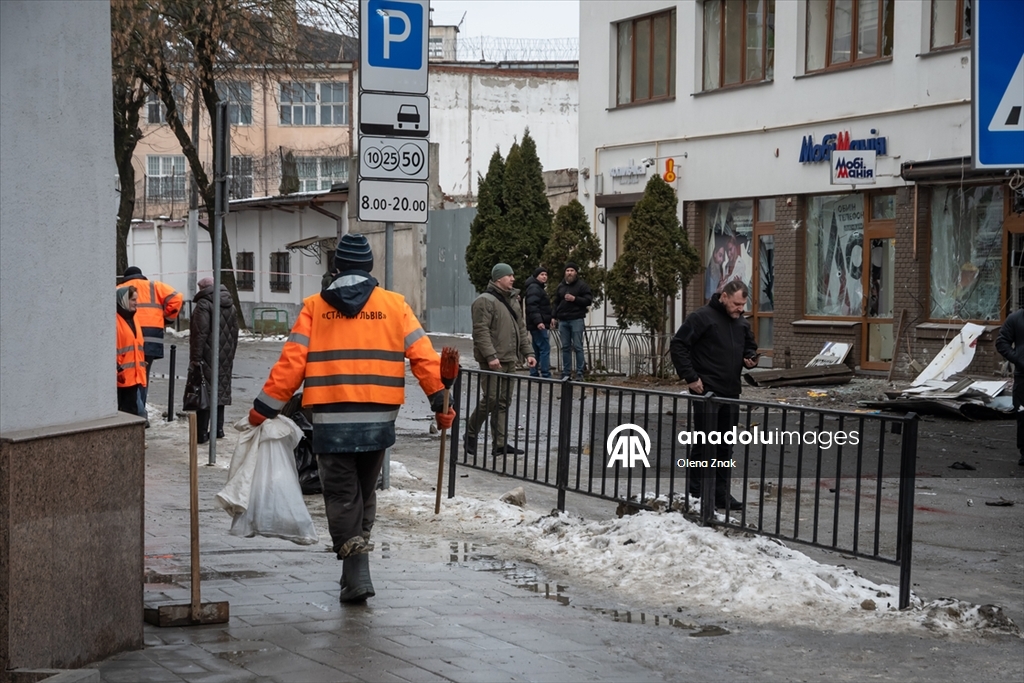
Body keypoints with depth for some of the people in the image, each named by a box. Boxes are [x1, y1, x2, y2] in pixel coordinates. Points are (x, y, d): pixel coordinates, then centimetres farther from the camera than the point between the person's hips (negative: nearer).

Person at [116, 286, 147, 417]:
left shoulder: (131, 319, 17)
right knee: (119, 410, -3)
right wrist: (116, 370, -20)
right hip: (121, 377, -8)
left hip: (133, 376, 8)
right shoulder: (115, 320, -11)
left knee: (132, 409, 10)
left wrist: (140, 371, 22)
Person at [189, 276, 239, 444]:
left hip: (208, 356, -8)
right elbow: (234, 332, 19)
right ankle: (218, 429, 19)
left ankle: (202, 432, -9)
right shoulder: (230, 305, 14)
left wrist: (196, 358, -16)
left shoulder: (203, 305, -12)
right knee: (221, 389, 15)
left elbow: (200, 334, -18)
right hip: (225, 358, 8)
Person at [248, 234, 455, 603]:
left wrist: (264, 407, 4)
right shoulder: (394, 305, 6)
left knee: (342, 496, 4)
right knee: (365, 493, 17)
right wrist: (441, 402, 8)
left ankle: (357, 575, -6)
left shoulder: (315, 307, 2)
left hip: (331, 421, -2)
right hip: (377, 419, 2)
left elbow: (291, 362, -2)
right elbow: (423, 357, 2)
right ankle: (356, 568, 24)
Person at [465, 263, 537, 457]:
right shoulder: (485, 301, -10)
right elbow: (481, 331, -17)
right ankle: (470, 436, 7)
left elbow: (521, 329, 22)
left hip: (509, 360, 8)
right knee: (492, 400, -9)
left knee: (504, 402, 7)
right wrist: (491, 356, -23)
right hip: (493, 361, -8)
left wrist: (528, 353, 13)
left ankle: (501, 444, 9)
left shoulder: (513, 300, 17)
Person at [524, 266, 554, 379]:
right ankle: (545, 374, -16)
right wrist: (538, 321, -31)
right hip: (538, 325, -11)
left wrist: (549, 320, 28)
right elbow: (532, 306, -23)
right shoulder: (534, 288, -11)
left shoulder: (538, 288, 23)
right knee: (545, 348, -13)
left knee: (537, 350, 12)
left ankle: (534, 374, 15)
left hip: (538, 325, 11)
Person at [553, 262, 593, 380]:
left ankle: (579, 373, -4)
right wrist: (555, 316, 12)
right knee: (565, 347, 6)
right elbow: (556, 302, 22)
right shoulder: (561, 286, 16)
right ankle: (566, 373, 10)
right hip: (563, 320, 5)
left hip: (576, 320, -5)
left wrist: (574, 299, -16)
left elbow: (588, 300, -6)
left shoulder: (581, 285, 1)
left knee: (578, 347, -6)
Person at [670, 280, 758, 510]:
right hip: (706, 392, -7)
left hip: (730, 393, 7)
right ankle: (696, 495, 0)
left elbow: (749, 346, 29)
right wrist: (690, 377, -15)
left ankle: (721, 493, 18)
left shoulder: (741, 323, 13)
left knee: (726, 447, 11)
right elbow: (678, 345, -11)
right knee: (705, 445, -6)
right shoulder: (702, 317, -10)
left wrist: (750, 358, 4)